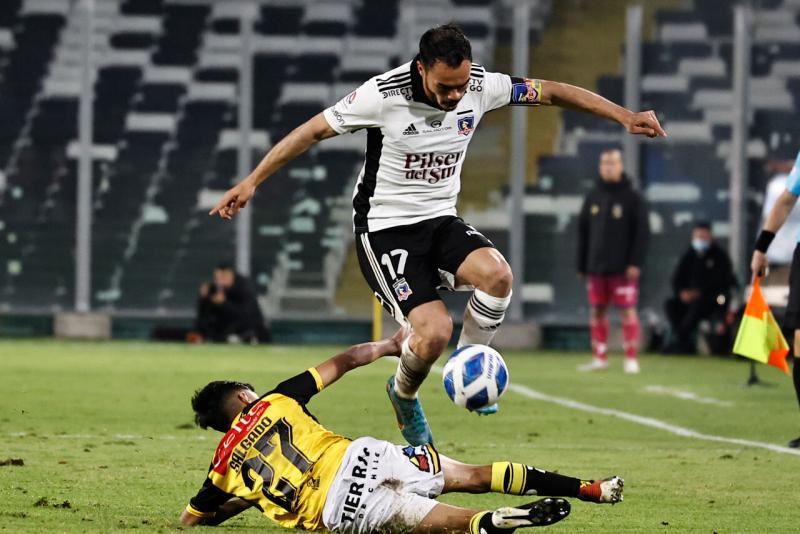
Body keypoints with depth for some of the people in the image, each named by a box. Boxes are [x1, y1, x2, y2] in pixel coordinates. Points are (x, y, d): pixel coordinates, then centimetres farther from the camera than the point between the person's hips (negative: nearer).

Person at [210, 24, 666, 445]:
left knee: (498, 274, -28)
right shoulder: (384, 95, -21)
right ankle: (404, 395, 13)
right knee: (435, 330, -22)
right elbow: (313, 131, -10)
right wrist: (252, 182, -9)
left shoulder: (480, 87, -9)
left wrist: (624, 116, 1)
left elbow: (550, 92, 3)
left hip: (441, 220, 5)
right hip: (386, 230, -5)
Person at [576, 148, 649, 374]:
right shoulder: (592, 198, 11)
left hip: (622, 268, -5)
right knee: (597, 311, 6)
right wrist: (581, 265, 9)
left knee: (628, 311, -4)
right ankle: (599, 358, 12)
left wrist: (635, 263, -14)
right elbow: (583, 234, 13)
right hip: (596, 267, 5)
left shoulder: (633, 198, -2)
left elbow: (642, 232, -6)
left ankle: (631, 359, 0)